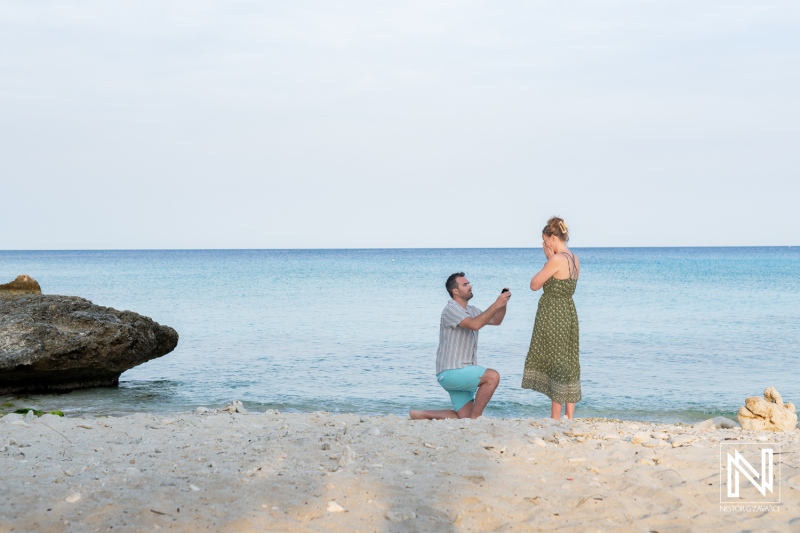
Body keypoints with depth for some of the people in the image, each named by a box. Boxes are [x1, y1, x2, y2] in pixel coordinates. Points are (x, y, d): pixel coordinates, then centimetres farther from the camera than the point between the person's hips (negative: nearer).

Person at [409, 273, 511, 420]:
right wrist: (495, 305, -25)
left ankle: (422, 415, 13)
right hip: (451, 372, -9)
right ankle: (475, 418, -18)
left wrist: (503, 304, -1)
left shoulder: (471, 311, 17)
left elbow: (496, 321, 16)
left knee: (465, 418, 5)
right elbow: (475, 324, -27)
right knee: (492, 376, -24)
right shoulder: (451, 309, -11)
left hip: (462, 373, 9)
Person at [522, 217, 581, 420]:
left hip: (552, 316, -9)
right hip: (568, 313, 9)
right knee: (569, 364, 11)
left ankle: (556, 418, 6)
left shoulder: (557, 260, -18)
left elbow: (534, 285, -11)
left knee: (555, 364, -1)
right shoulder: (574, 259, 8)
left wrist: (547, 259, -4)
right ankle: (570, 417, 15)